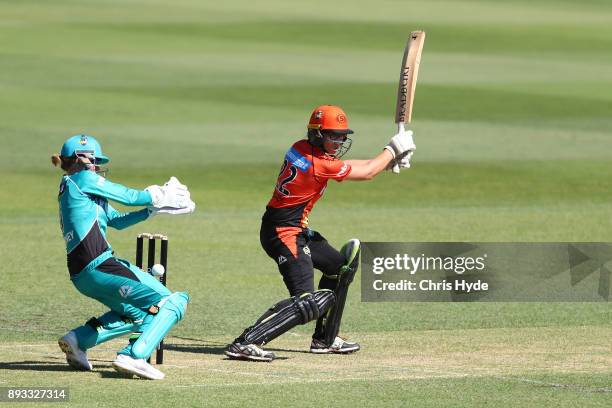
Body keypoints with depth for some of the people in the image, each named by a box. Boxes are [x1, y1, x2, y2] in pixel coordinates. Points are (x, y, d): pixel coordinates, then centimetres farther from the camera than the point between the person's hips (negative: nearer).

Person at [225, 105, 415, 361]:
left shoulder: (300, 149, 5)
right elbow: (366, 174, -7)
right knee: (307, 304, -19)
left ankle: (325, 340, 33)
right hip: (285, 234, -11)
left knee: (340, 265, 27)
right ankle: (245, 343, -27)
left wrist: (387, 161, 15)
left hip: (297, 232, 11)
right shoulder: (320, 164, -20)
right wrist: (392, 149, 8)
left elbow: (344, 167, 18)